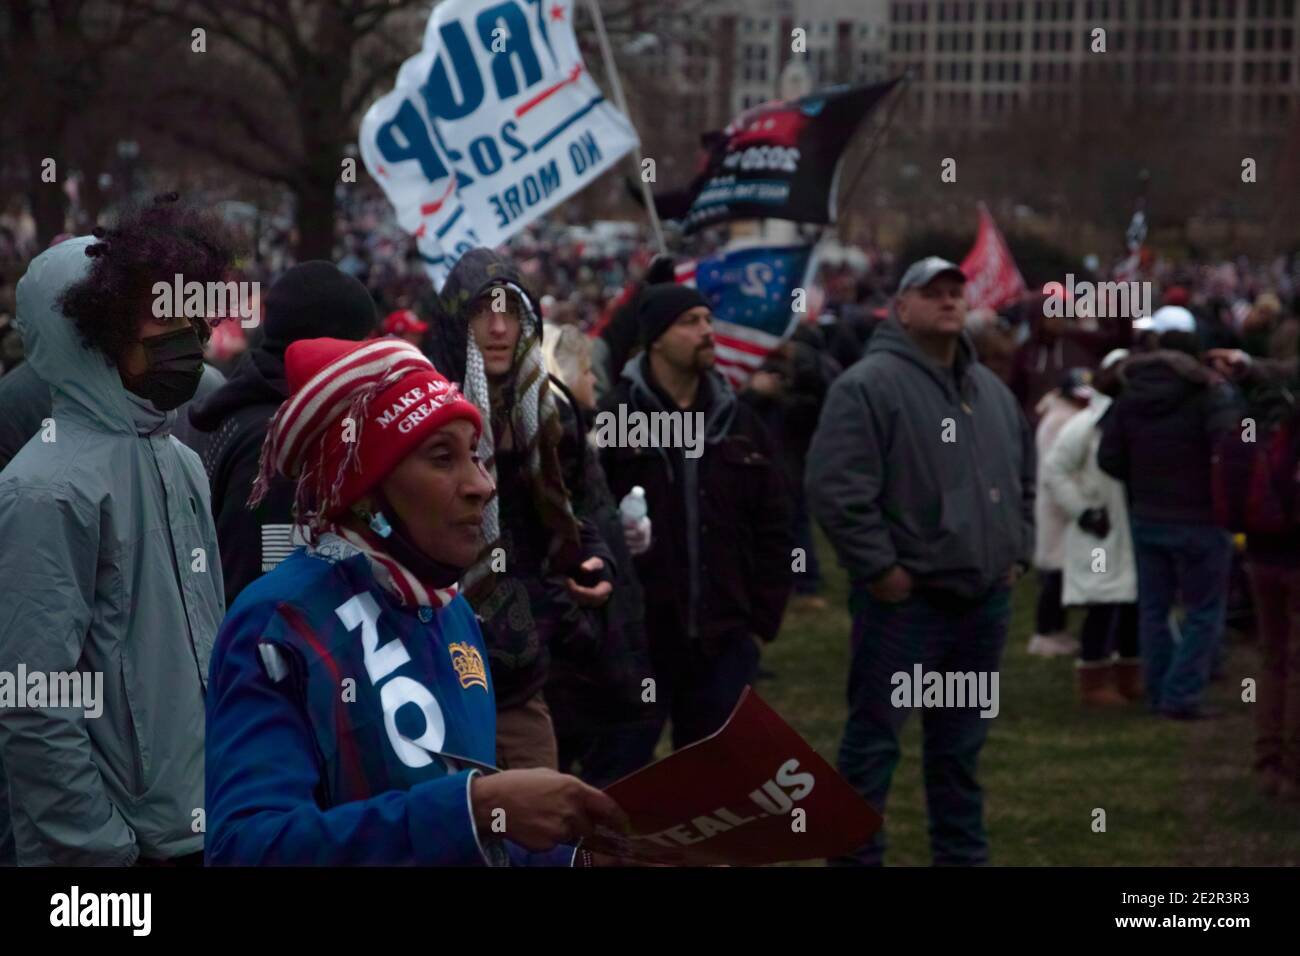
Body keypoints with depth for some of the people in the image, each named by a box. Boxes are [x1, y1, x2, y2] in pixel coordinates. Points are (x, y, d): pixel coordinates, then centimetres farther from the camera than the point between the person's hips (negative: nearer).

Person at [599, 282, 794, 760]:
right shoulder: (614, 421, -7)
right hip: (636, 639, -4)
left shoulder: (739, 424, 11)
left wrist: (762, 619, 7)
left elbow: (773, 531, 13)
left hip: (724, 643, 5)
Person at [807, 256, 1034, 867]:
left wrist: (1017, 552, 15)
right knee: (874, 740, -3)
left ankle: (962, 855, 25)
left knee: (961, 744, 16)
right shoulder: (870, 386, -11)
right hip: (905, 599, -7)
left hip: (984, 600, 7)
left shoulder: (992, 391, 15)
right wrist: (879, 568, -18)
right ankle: (856, 856, 3)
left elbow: (1024, 478, 27)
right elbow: (835, 489, -18)